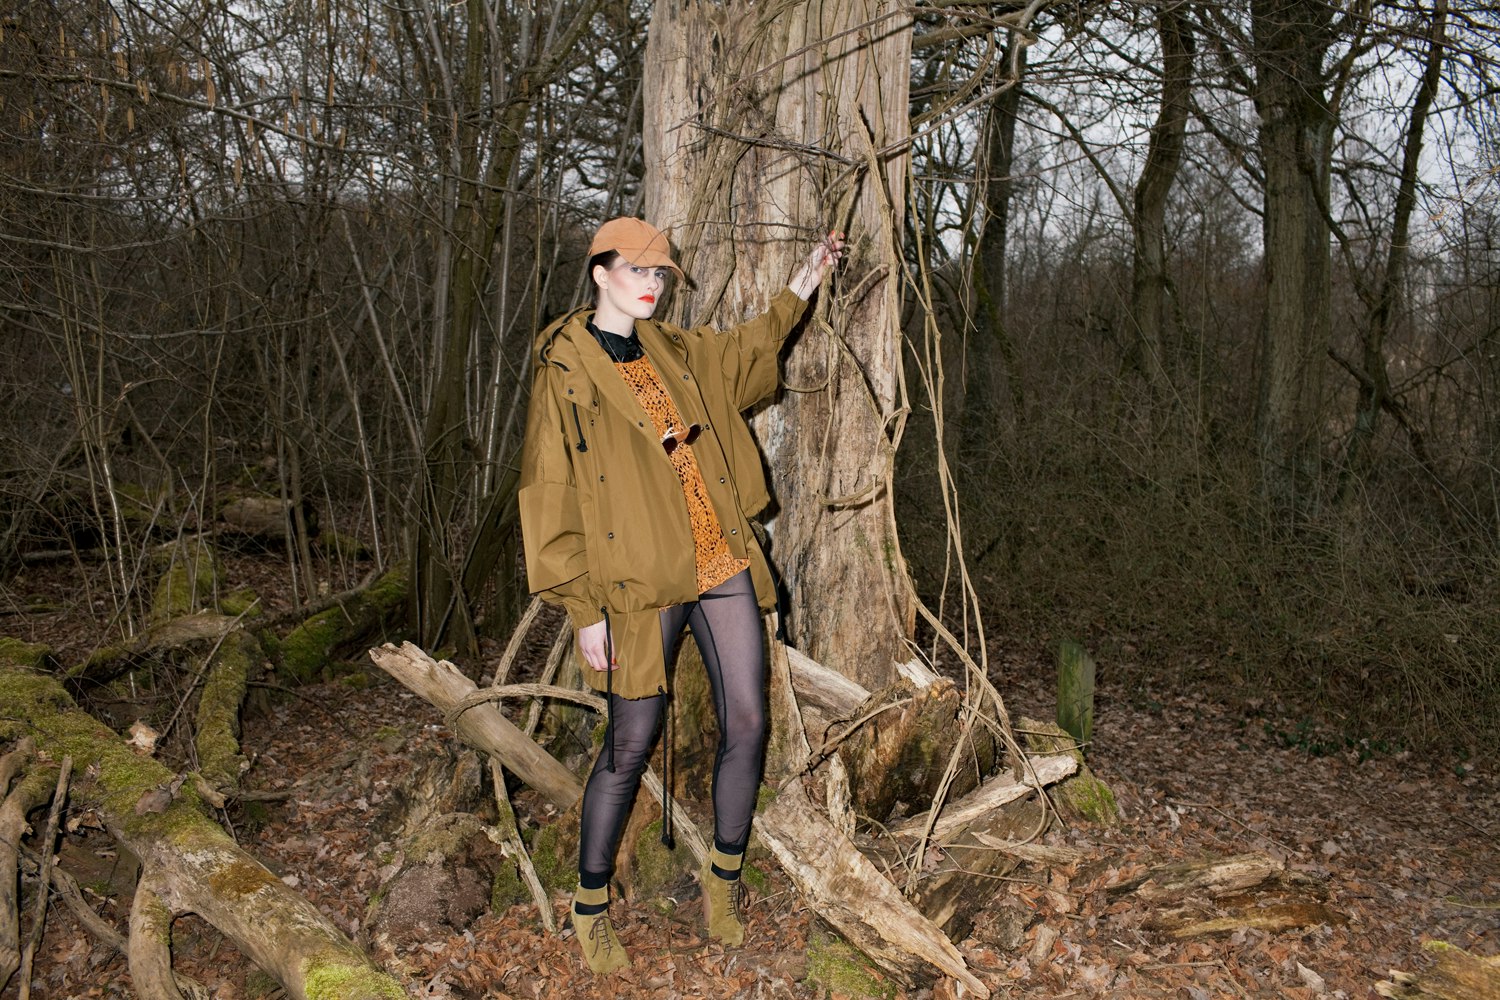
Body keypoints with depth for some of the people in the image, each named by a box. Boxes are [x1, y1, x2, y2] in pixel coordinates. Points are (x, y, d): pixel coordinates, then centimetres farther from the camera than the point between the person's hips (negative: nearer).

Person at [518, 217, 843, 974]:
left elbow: (748, 348, 32)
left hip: (723, 563, 6)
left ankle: (722, 882, 26)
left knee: (746, 723, 5)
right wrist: (584, 609, -13)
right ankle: (590, 908, 23)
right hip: (639, 580, -6)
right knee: (631, 741, 2)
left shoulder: (676, 351, 11)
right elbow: (552, 497, -10)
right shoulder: (564, 372, -7)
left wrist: (804, 282, 27)